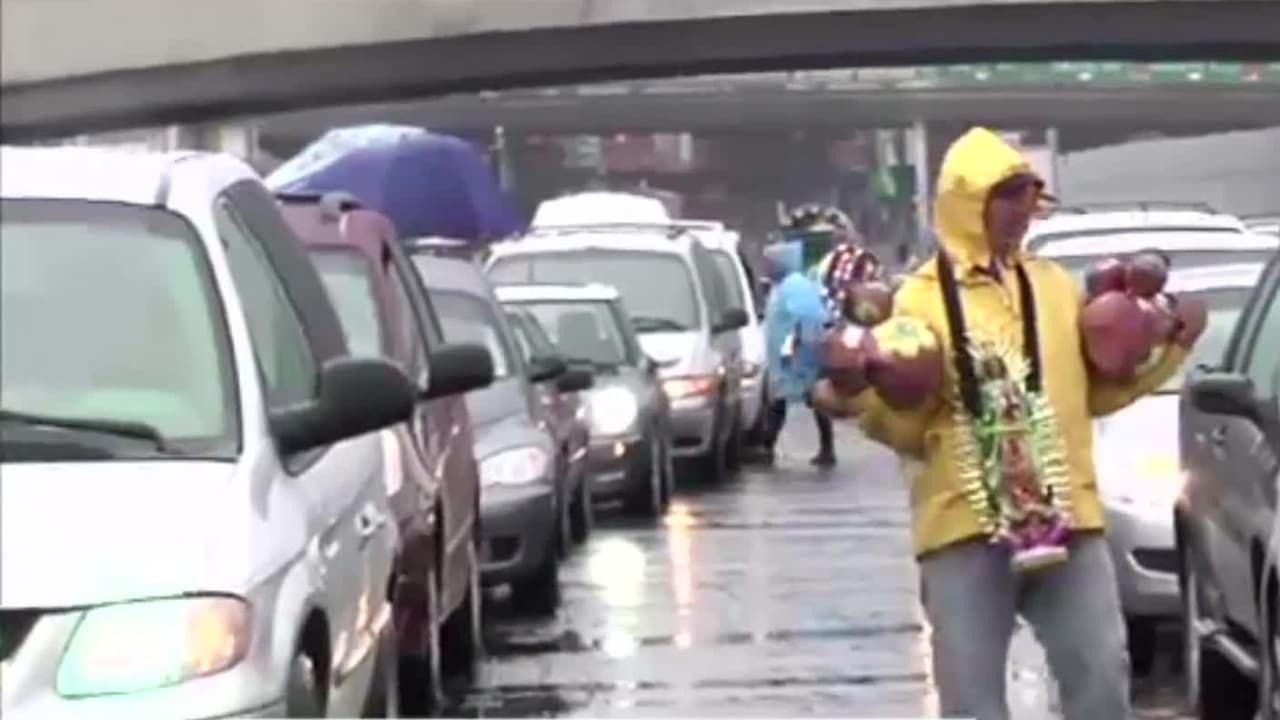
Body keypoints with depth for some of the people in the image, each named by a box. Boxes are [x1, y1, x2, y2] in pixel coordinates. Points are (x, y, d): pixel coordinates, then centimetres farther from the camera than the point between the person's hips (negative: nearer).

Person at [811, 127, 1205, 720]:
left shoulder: (1056, 285, 13)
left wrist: (1170, 349, 9)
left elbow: (1094, 392, 17)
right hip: (965, 524, -3)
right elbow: (909, 424, -1)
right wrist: (859, 404, -21)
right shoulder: (921, 298, 0)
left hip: (1067, 516, 4)